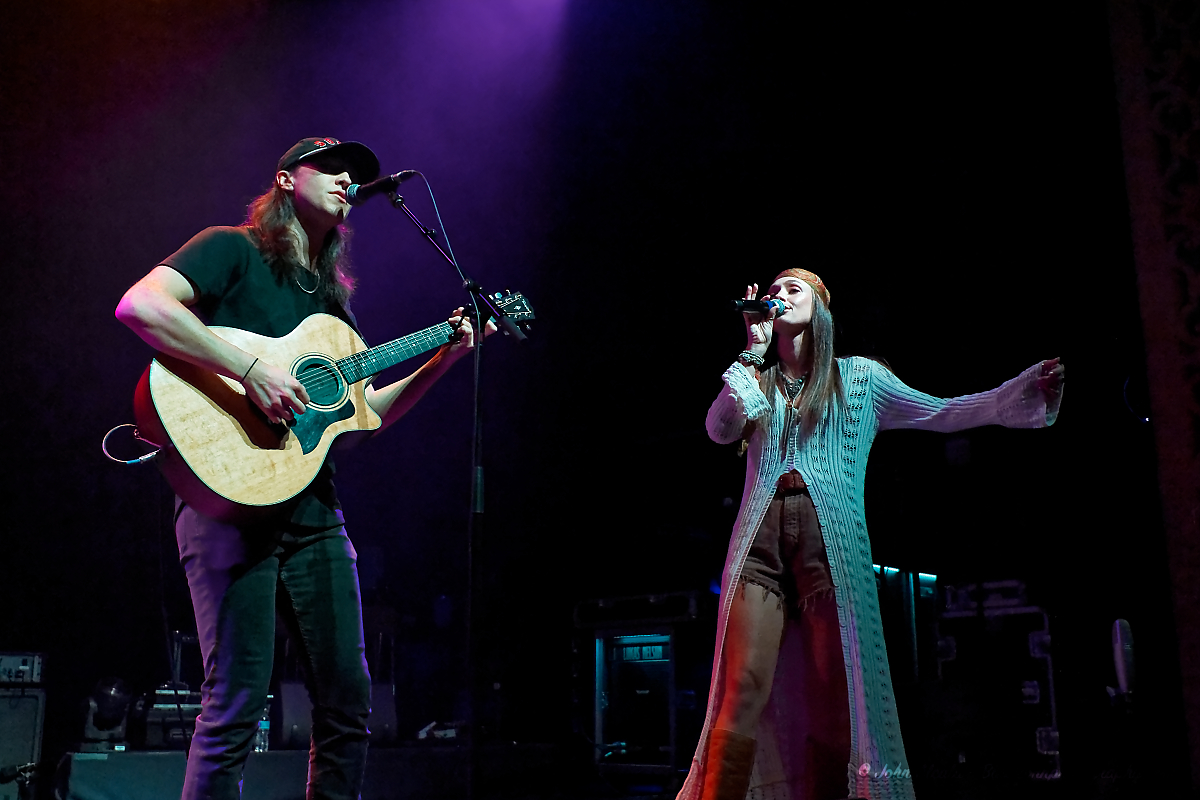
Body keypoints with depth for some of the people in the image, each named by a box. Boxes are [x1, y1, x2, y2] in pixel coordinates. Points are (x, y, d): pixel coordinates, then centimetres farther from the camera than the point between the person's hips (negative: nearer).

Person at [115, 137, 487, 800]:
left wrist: (442, 359, 13)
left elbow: (370, 411, 23)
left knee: (348, 703, 9)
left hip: (313, 508, 7)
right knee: (237, 705, -8)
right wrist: (250, 368, -22)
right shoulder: (232, 251, 1)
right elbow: (138, 304, -17)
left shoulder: (333, 297, 22)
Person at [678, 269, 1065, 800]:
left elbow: (940, 414, 14)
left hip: (831, 541, 0)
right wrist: (754, 349, 4)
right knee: (743, 691, -13)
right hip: (760, 536, 1)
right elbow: (720, 430, 3)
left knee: (834, 698, -7)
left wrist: (1021, 391, 5)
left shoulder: (859, 377, 18)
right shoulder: (755, 380, 21)